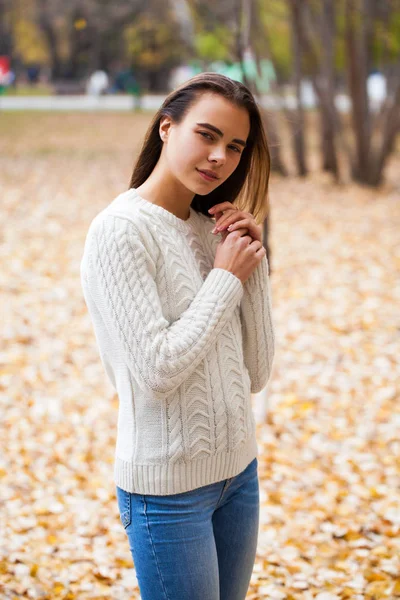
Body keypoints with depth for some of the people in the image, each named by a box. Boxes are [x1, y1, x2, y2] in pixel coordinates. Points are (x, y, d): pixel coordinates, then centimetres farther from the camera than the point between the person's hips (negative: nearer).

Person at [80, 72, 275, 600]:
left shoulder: (210, 230, 6)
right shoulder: (121, 229, -14)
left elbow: (255, 374, 4)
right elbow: (158, 370, -21)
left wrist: (253, 262, -4)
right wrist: (228, 278, -12)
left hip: (238, 469, 7)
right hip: (168, 486, -7)